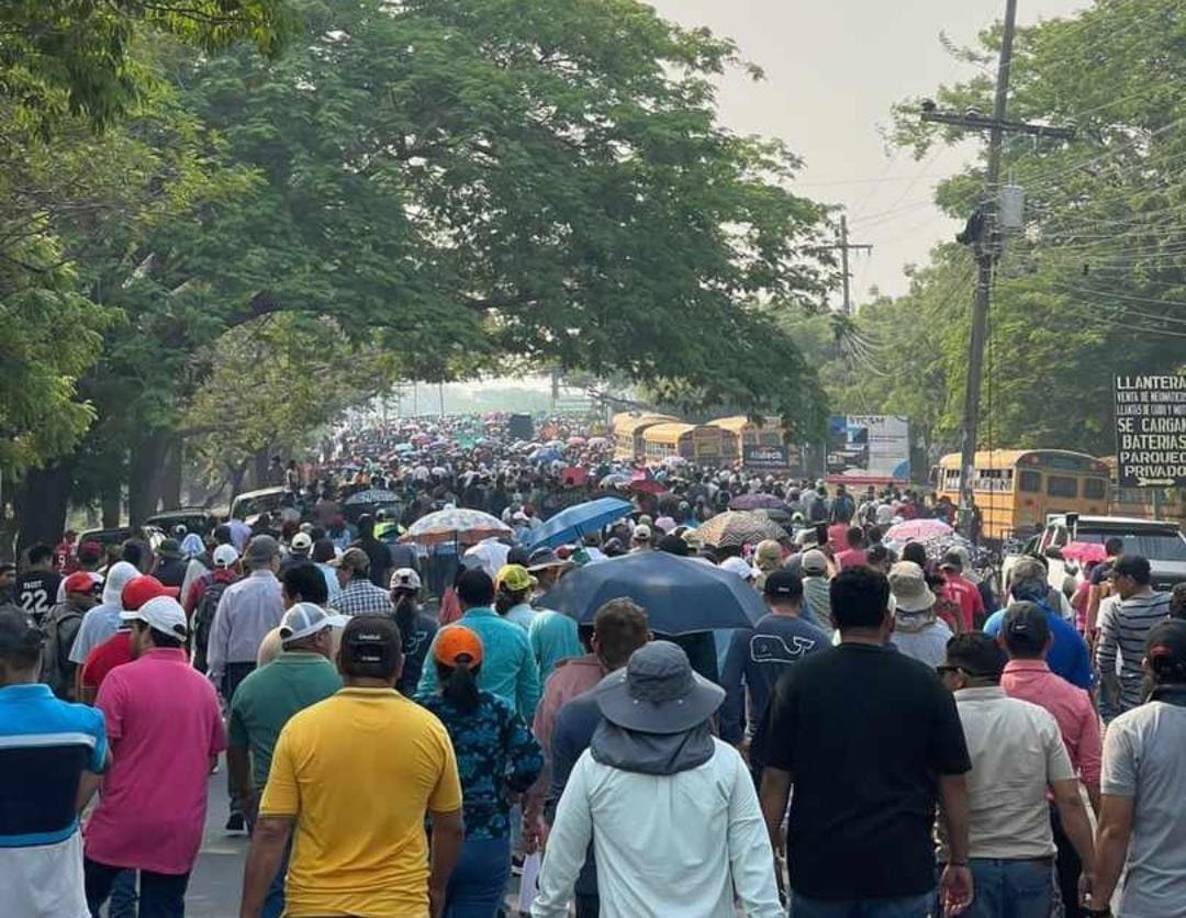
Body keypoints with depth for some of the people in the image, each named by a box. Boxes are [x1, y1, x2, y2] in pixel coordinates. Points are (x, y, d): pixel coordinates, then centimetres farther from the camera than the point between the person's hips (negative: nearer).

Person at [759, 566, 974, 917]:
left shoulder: (799, 679, -3)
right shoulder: (924, 683, -2)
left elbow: (776, 778, -3)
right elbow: (953, 781, 2)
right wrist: (959, 862, 11)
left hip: (818, 864, 0)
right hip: (902, 866, 0)